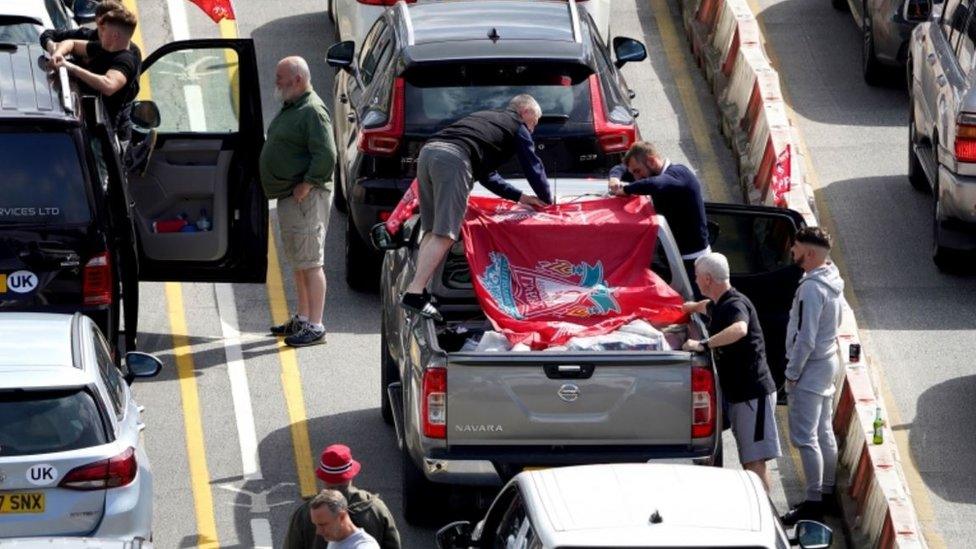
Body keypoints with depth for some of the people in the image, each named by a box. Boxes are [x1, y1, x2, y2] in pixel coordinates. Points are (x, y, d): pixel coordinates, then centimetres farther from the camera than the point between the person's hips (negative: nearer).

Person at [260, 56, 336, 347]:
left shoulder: (312, 111, -16)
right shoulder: (290, 108, 16)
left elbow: (327, 155, -25)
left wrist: (307, 185, -21)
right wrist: (290, 188, 16)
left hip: (306, 199, -11)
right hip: (288, 198, 11)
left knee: (310, 263, -9)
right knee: (298, 262, 17)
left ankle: (315, 326, -9)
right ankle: (302, 318, 26)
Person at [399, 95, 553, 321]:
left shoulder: (487, 117, 39)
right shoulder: (518, 126, 19)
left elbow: (486, 174, 43)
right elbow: (533, 167, 23)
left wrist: (519, 196, 45)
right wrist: (547, 201, 40)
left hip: (428, 150, 8)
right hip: (454, 158, -8)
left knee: (432, 231, 12)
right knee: (445, 235, -10)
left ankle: (418, 288, 1)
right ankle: (414, 293, -19)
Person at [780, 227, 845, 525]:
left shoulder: (811, 288, -24)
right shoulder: (833, 281, 6)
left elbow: (805, 339, -25)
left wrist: (792, 373, -15)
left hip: (811, 367, -10)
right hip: (828, 361, 10)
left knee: (805, 438, -6)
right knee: (824, 433, 17)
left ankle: (814, 503, -6)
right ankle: (827, 494, 24)